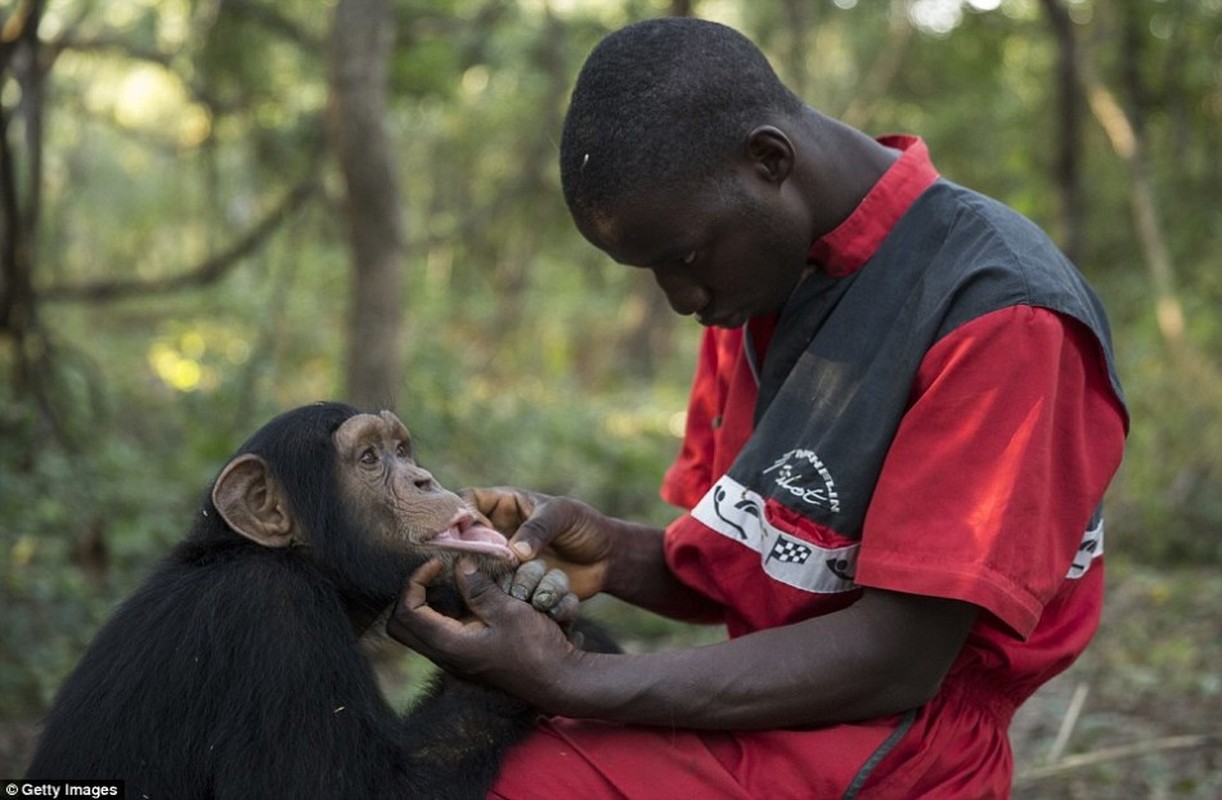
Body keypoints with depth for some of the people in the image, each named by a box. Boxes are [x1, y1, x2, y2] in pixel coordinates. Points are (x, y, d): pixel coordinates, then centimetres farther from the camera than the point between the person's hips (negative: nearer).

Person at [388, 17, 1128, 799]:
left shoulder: (1001, 316, -19)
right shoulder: (763, 266, 6)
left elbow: (899, 661, -22)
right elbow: (735, 568, 11)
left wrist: (571, 681, -24)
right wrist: (612, 554, -12)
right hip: (771, 712, 8)